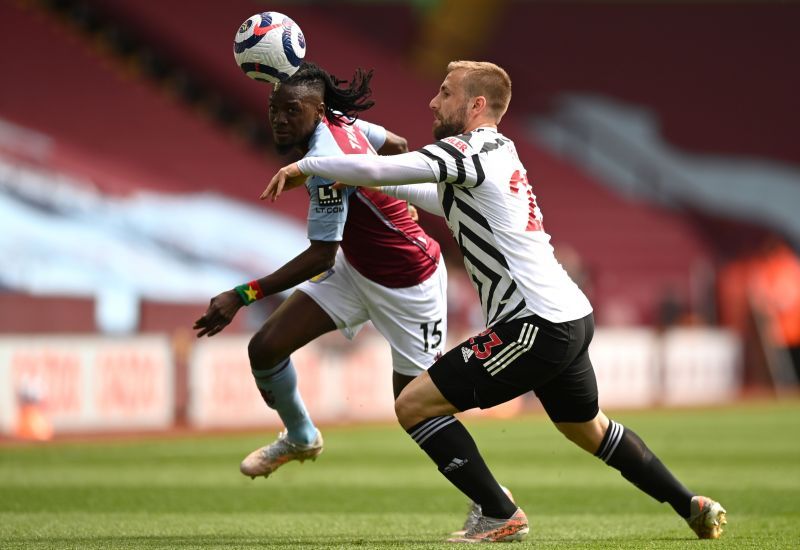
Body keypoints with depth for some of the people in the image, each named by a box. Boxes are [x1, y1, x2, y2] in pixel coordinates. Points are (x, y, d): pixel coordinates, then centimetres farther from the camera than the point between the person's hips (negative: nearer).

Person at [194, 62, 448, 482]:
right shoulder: (338, 119, -8)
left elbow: (320, 257, -31)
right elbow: (397, 145, 9)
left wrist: (244, 295, -31)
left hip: (408, 285, -9)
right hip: (354, 269, 9)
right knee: (265, 349, 1)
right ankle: (300, 439, 28)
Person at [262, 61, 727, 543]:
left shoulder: (471, 151, -11)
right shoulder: (498, 150, 17)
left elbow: (373, 169, -19)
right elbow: (448, 201, 36)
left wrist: (305, 167, -6)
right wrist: (386, 187, 29)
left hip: (537, 325, -10)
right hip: (571, 317, 10)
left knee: (415, 404, -8)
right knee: (587, 428, 30)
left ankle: (501, 517, -5)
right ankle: (694, 507, 37)